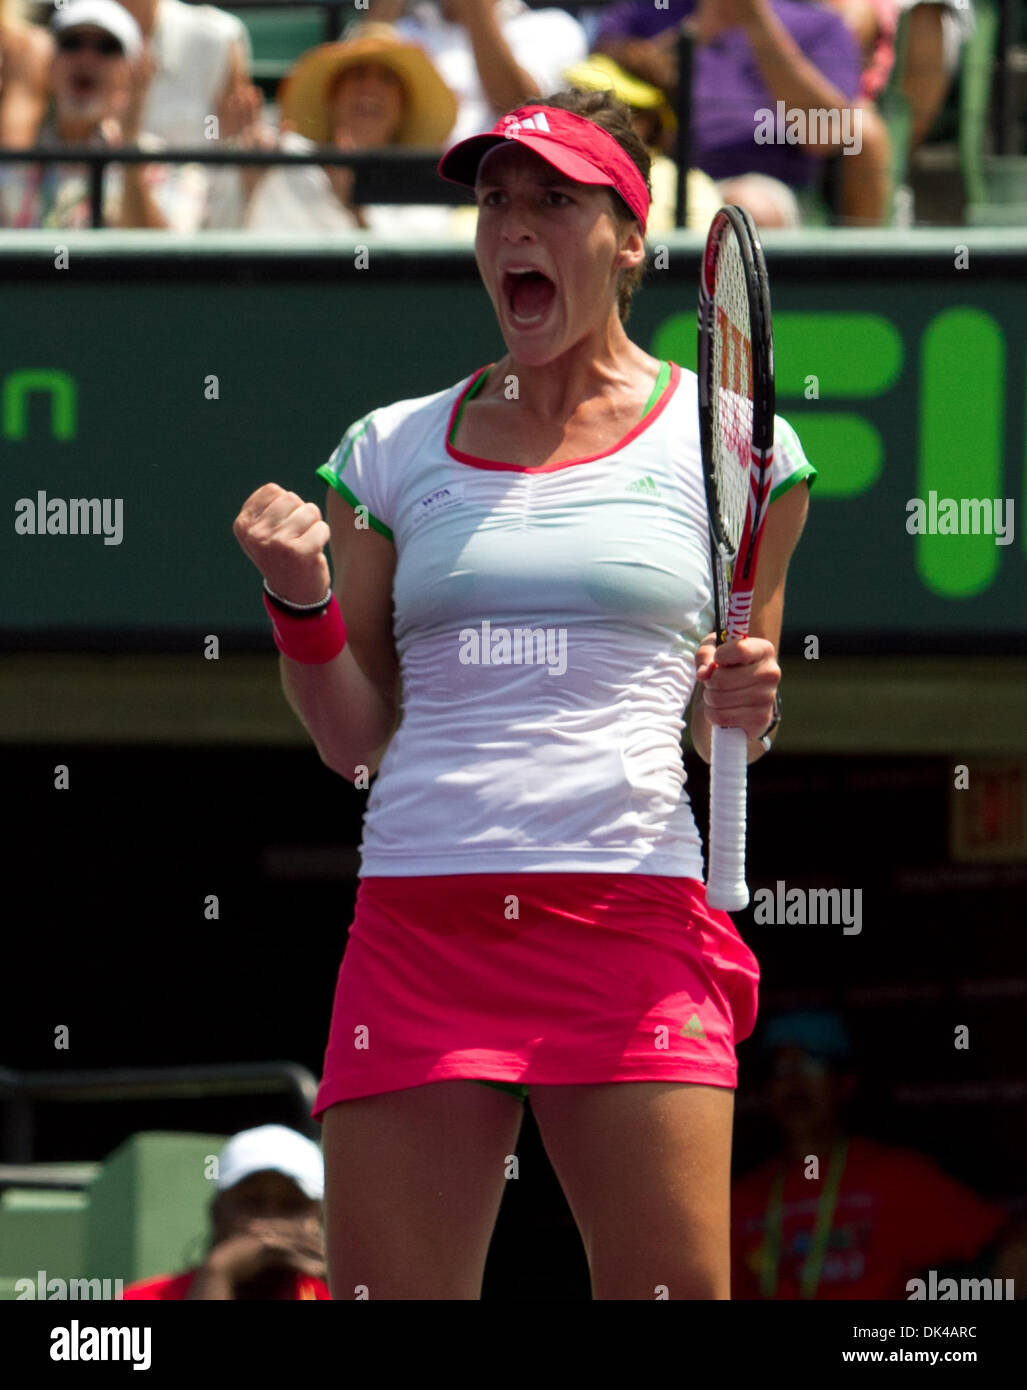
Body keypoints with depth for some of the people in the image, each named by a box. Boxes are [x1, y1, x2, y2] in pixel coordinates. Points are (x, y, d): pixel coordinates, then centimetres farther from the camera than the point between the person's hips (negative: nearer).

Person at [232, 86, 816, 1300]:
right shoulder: (392, 450, 15)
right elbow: (353, 741, 17)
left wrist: (744, 710, -4)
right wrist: (301, 601, 0)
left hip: (633, 919, -2)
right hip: (418, 917, 2)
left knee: (674, 1291, -12)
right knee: (387, 1296, -6)